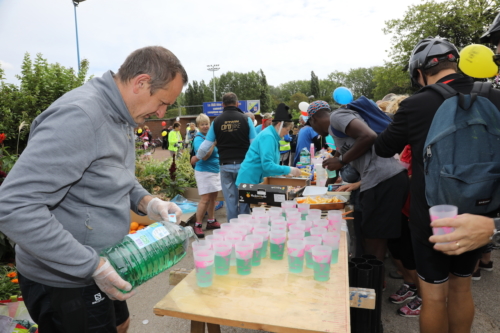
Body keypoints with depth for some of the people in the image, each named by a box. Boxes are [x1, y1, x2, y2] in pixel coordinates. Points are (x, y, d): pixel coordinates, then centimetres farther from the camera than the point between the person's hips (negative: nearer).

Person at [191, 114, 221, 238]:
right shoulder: (198, 139, -12)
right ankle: (198, 225, 2)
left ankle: (211, 221, 24)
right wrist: (214, 142, -23)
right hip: (204, 171, -7)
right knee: (205, 199, -8)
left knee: (213, 196, 12)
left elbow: (217, 152, 15)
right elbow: (204, 156, -23)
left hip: (216, 170, 7)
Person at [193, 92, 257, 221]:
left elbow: (207, 144, 7)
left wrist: (197, 157, 24)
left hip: (225, 165, 1)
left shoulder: (217, 121, 3)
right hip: (243, 164, -1)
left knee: (230, 199, 9)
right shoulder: (245, 119, -2)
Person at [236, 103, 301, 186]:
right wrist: (289, 170, -19)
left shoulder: (272, 136, 11)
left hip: (257, 181, 9)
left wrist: (286, 171, 9)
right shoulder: (268, 136, -18)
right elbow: (267, 165, -26)